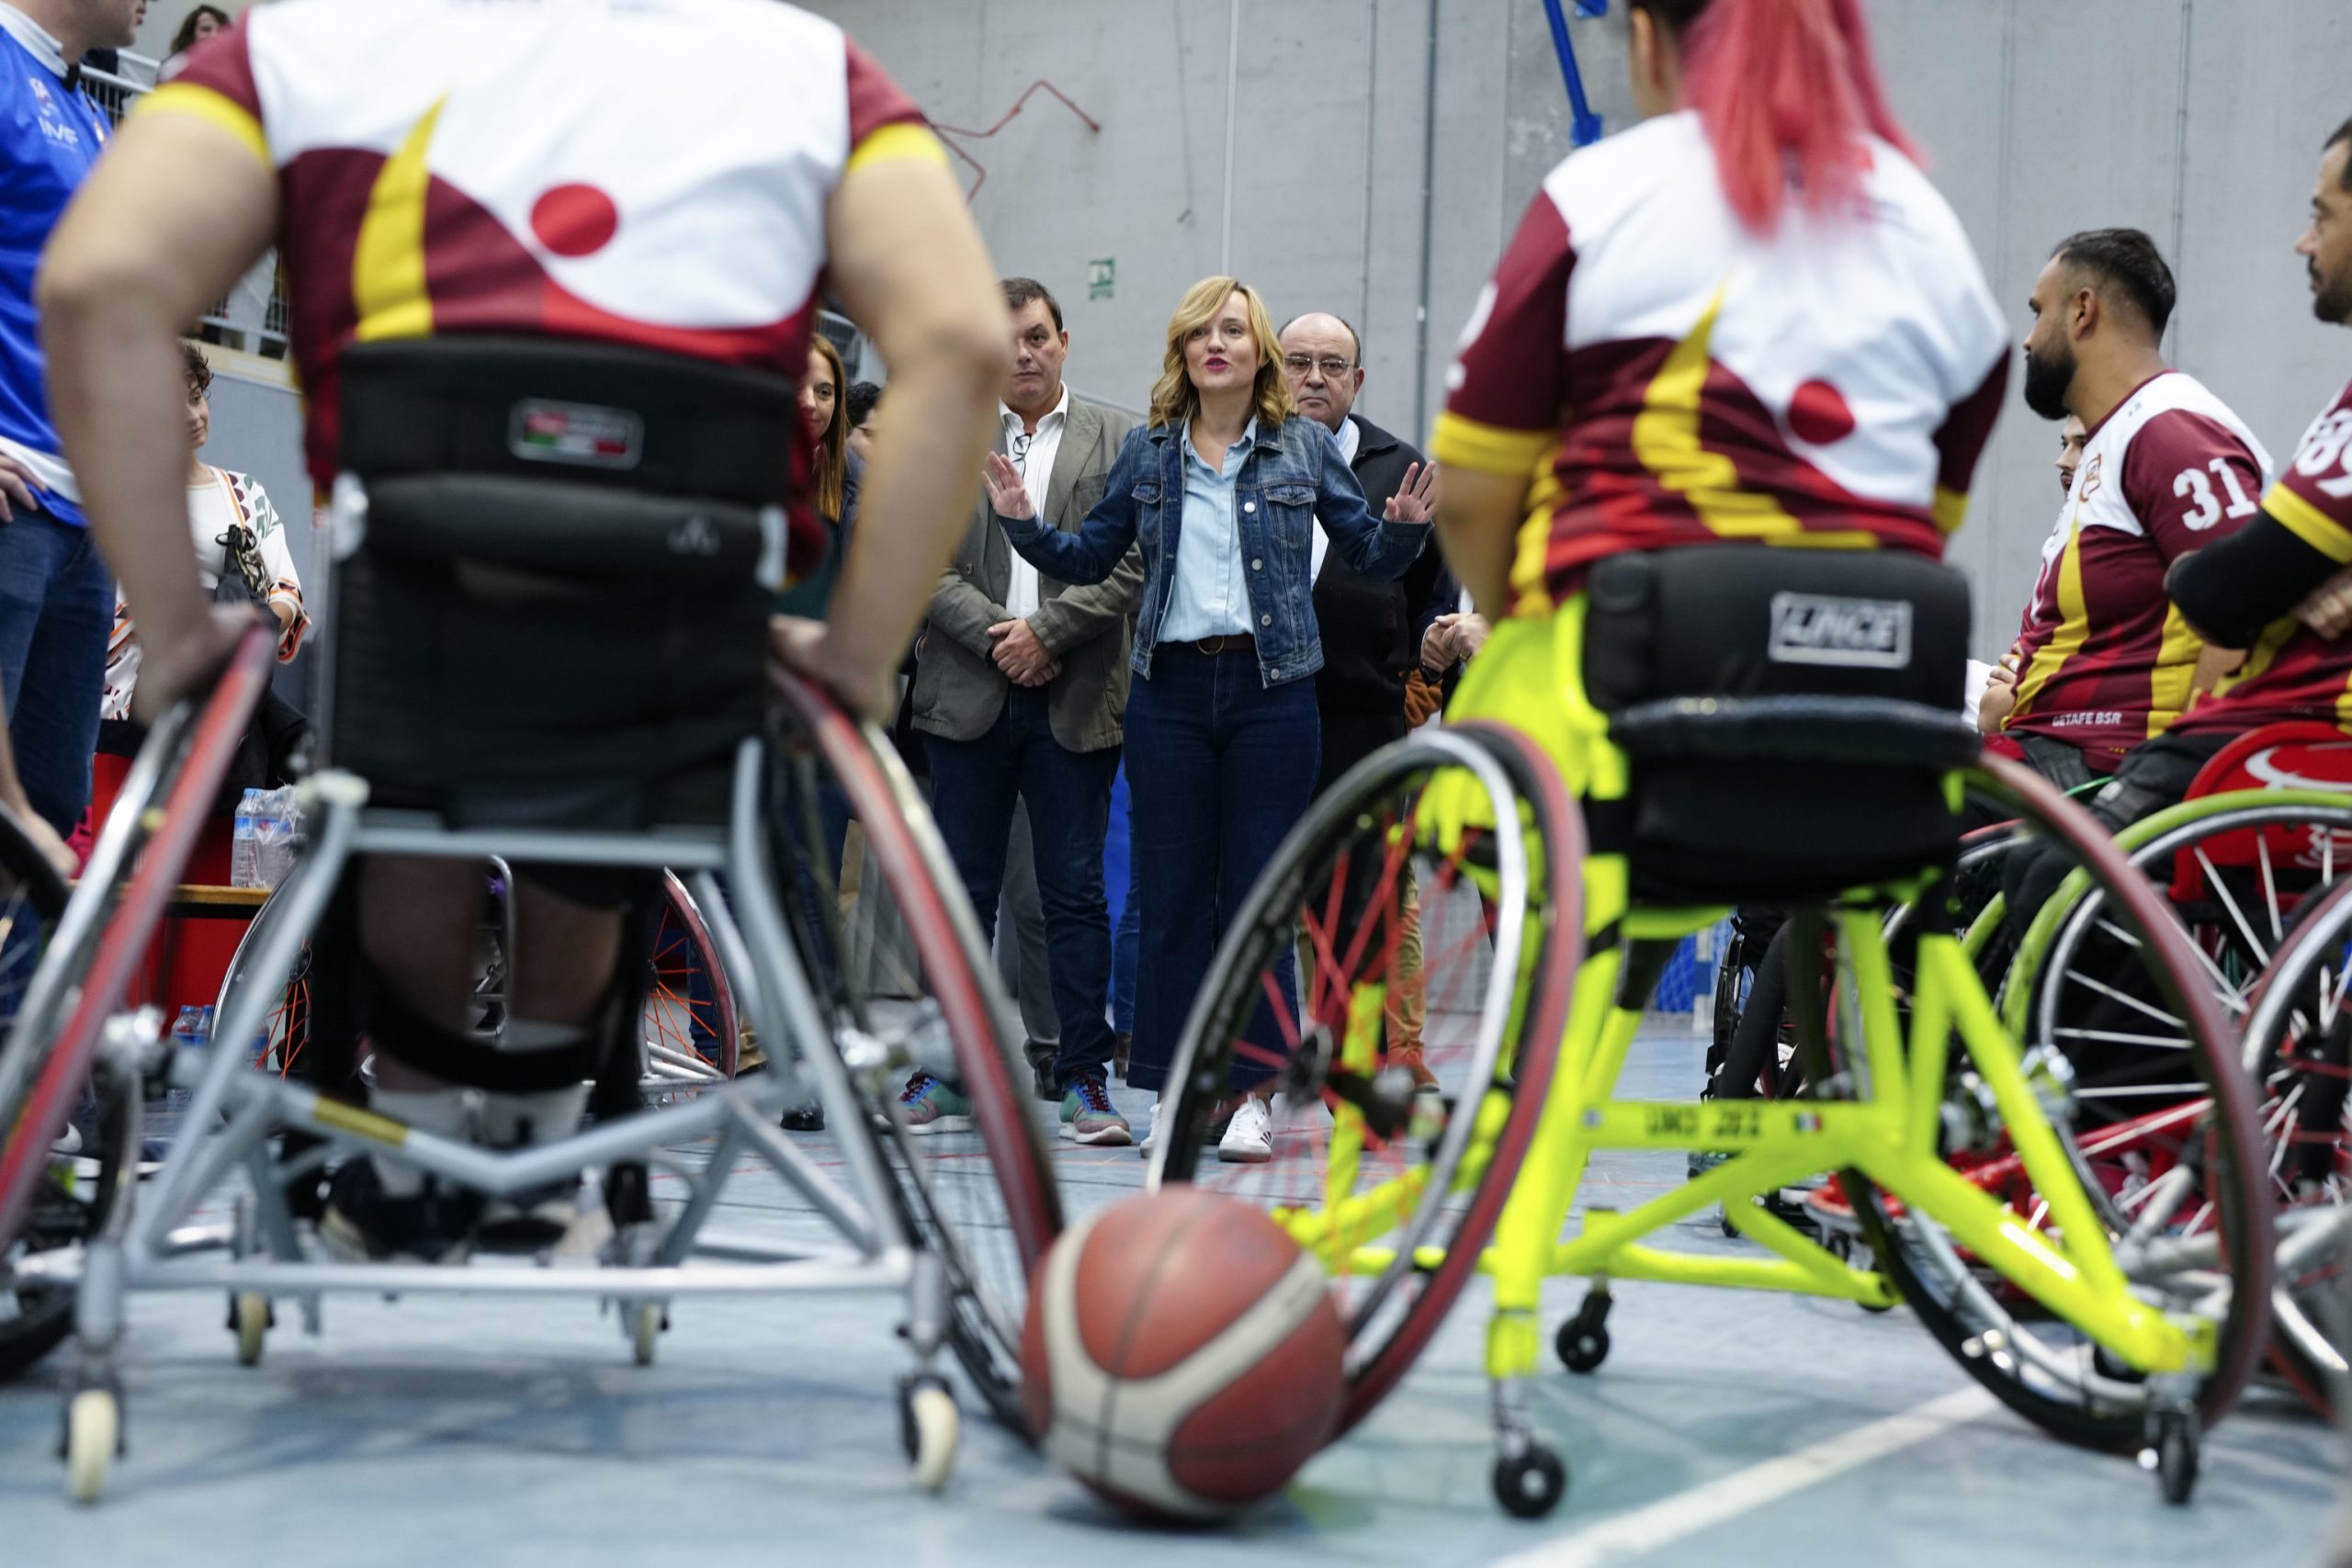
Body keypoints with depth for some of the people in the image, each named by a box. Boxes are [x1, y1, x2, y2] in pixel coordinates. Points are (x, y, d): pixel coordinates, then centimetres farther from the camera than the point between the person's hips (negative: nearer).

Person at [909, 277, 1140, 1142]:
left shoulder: (1120, 441, 5)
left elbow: (1133, 564, -2)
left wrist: (1044, 631, -10)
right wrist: (996, 637, -10)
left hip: (1075, 704, -1)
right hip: (967, 699, 1)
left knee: (1076, 893, 2)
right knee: (963, 890, 6)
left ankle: (1083, 1077, 8)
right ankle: (951, 1068, 15)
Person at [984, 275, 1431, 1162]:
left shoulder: (1303, 448, 4)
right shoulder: (1148, 451, 9)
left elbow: (1370, 555, 7)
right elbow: (1088, 559, 13)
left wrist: (1407, 527, -14)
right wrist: (1023, 523, -3)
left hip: (1271, 689, -2)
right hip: (1171, 689, 2)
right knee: (1170, 894, 4)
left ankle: (1250, 1093, 6)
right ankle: (1173, 1090, 12)